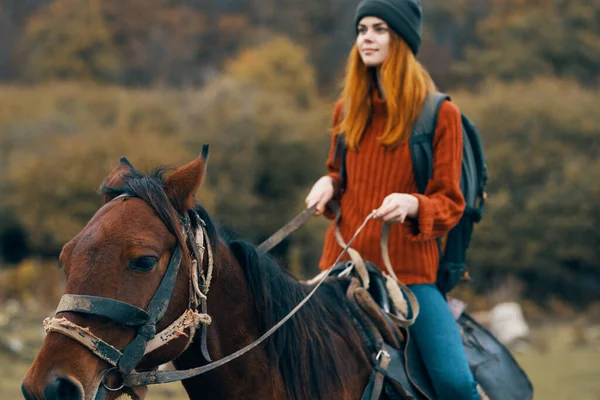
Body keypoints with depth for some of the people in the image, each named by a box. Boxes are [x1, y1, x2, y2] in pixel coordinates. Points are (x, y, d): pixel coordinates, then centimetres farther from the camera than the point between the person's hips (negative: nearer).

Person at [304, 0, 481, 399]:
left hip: (411, 268, -4)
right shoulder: (347, 111, 10)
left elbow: (450, 203, -3)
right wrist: (329, 183, 1)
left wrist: (412, 205, -25)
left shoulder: (440, 114, -3)